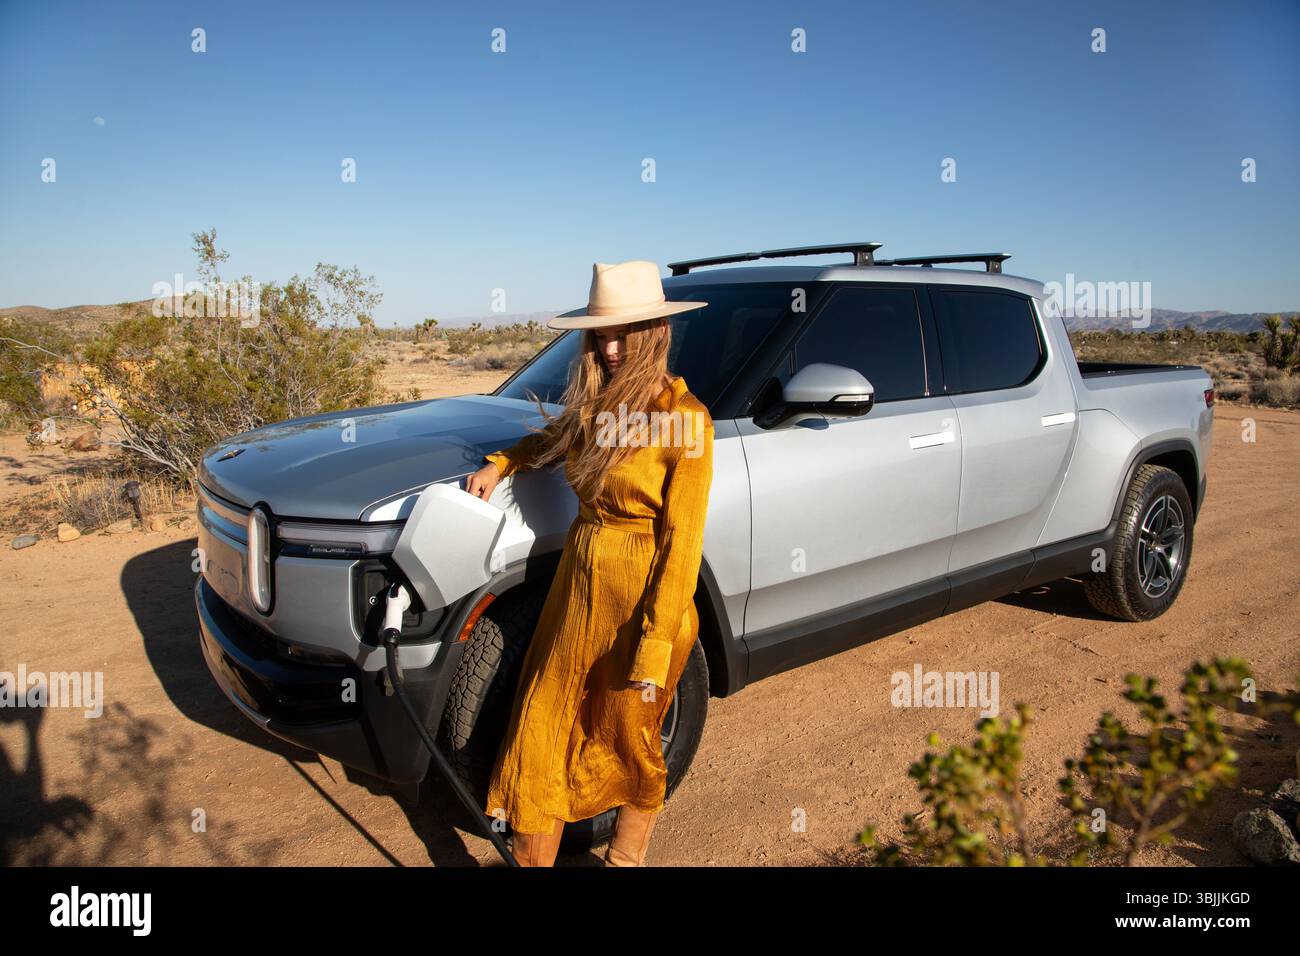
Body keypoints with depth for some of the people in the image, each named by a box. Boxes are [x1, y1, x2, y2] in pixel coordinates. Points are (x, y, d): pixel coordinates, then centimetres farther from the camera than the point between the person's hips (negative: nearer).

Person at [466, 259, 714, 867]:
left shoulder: (684, 418, -16)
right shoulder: (596, 400, 4)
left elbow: (681, 543, -17)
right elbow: (557, 436, 28)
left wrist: (654, 648, -18)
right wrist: (501, 464, 10)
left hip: (644, 598, -6)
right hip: (578, 584, 6)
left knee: (630, 742, 14)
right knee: (542, 732, 10)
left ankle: (625, 857, 39)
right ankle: (532, 859, 28)